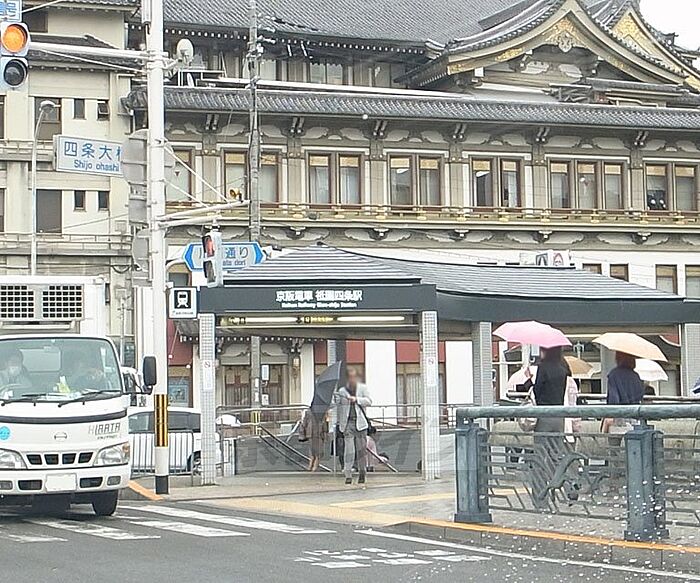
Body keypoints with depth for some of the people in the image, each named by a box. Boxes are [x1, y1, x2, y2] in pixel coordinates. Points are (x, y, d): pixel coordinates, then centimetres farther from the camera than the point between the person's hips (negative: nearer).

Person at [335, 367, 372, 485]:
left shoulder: (363, 388, 9)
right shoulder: (341, 391, 7)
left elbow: (369, 401, -2)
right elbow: (338, 407, 8)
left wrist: (357, 399, -14)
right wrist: (339, 423, 1)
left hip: (360, 422, 1)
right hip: (348, 422, -1)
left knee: (361, 449, 3)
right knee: (349, 449, -9)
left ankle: (362, 472, 17)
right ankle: (348, 475, -8)